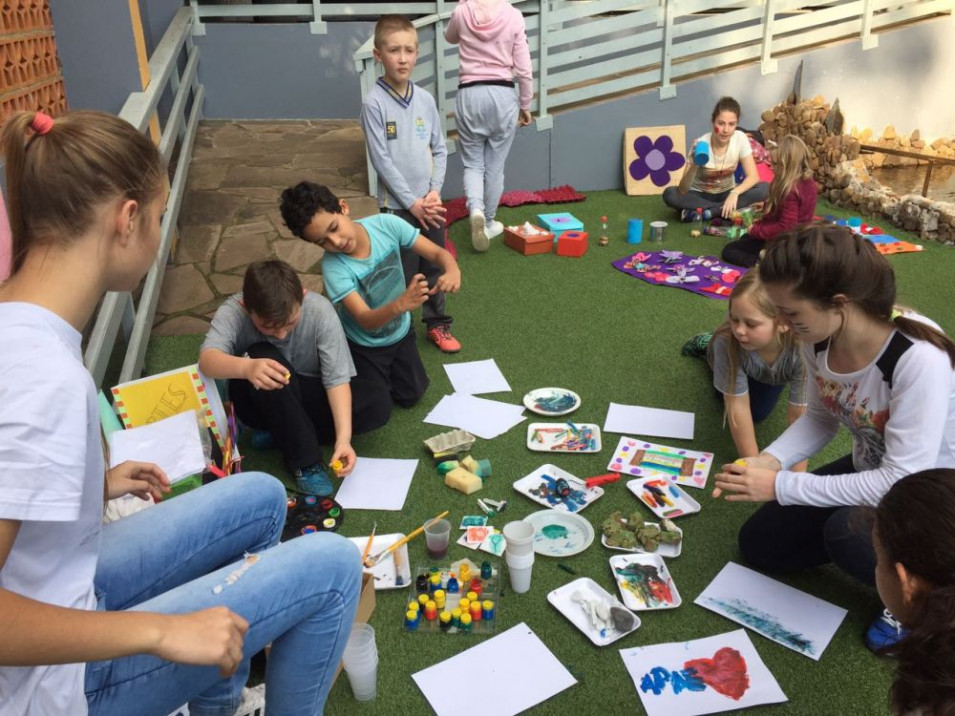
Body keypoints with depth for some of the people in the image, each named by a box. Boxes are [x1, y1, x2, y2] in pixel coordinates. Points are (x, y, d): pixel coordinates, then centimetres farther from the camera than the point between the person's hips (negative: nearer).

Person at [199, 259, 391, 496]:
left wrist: (343, 438, -34)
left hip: (309, 394, 2)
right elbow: (207, 360, -43)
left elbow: (337, 378, -24)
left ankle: (282, 435, -8)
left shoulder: (319, 310, -25)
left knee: (379, 403, -21)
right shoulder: (232, 312, -26)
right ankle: (305, 461, -23)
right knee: (263, 357, -35)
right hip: (262, 404, -1)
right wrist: (246, 367, -65)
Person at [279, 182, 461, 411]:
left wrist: (452, 270, -44)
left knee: (411, 397, 13)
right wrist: (401, 304, -58)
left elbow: (438, 253, -20)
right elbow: (366, 320, -38)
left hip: (400, 332, 3)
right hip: (364, 345, -3)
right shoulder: (334, 267, -33)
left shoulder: (386, 224, -25)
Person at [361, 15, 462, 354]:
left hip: (430, 203, 5)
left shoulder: (425, 99, 3)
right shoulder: (374, 103, -11)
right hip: (398, 206, -5)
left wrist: (434, 192, -5)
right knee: (403, 274, 3)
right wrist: (412, 203, -14)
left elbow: (440, 149, 8)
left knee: (435, 267, 14)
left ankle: (437, 324, 31)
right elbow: (381, 161, -14)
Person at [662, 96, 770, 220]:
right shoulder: (700, 144, -22)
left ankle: (708, 212, -25)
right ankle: (720, 209, -23)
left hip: (726, 193, 2)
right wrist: (694, 166, -44)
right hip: (700, 195, -2)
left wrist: (734, 193, -33)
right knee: (669, 194, -32)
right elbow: (683, 190, -26)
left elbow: (753, 176, -14)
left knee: (764, 189, -24)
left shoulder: (740, 138, -15)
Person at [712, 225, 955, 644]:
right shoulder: (819, 339, -16)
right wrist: (769, 461, -18)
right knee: (759, 544, 5)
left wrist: (782, 486, -31)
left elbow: (903, 481, -34)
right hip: (873, 473, 7)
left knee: (848, 533, -35)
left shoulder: (920, 361, -37)